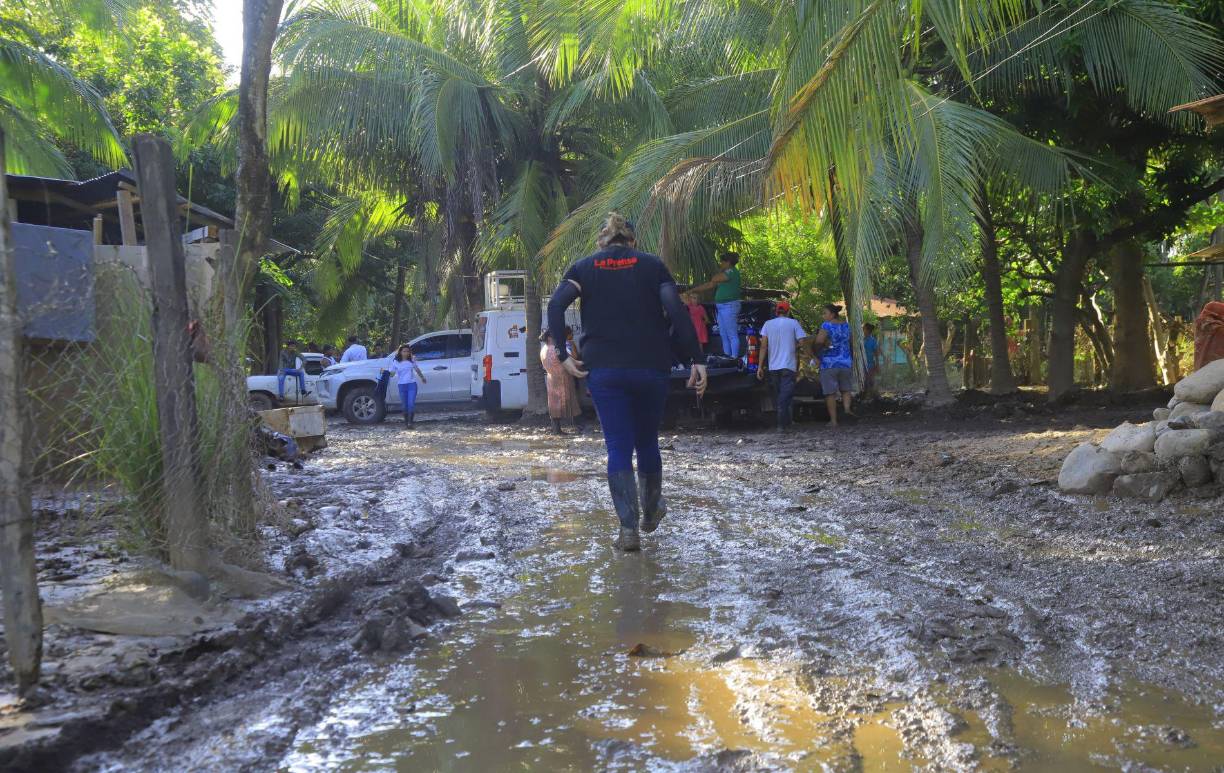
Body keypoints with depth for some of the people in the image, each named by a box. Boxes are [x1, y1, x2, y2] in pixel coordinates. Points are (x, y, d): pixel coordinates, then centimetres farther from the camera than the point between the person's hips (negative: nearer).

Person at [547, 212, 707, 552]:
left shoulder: (584, 267, 8)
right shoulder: (652, 264, 6)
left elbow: (556, 305, -8)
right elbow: (676, 310, -8)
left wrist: (563, 355, -8)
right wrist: (695, 359, -9)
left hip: (603, 370, 0)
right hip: (650, 368, 0)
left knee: (618, 448, 3)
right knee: (647, 442, 18)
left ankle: (628, 528, -5)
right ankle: (651, 512, 34)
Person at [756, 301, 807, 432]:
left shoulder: (768, 324, 6)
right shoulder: (794, 323, 0)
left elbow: (763, 346, 0)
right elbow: (802, 341, -8)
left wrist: (760, 366, 1)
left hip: (773, 366, 3)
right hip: (789, 366, -3)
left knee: (778, 395, 14)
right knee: (785, 396, -5)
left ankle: (786, 423, 22)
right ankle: (782, 424, -17)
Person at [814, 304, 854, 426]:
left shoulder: (827, 325, -11)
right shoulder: (846, 325, 8)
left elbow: (819, 340, -25)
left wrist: (825, 344, -5)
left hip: (829, 364, -5)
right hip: (845, 362, 5)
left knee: (830, 393, 2)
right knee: (845, 389, 19)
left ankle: (833, 420, 2)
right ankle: (847, 408, -7)